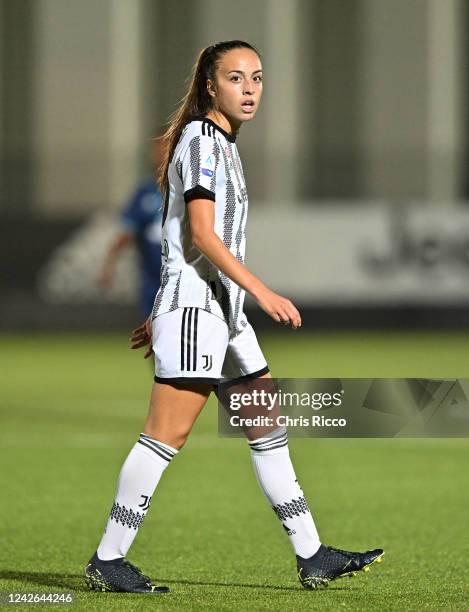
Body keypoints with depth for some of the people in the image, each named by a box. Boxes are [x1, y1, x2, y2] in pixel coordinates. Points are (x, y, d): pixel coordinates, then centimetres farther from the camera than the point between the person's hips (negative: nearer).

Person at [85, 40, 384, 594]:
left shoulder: (222, 144, 19)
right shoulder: (201, 139, -10)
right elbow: (201, 233, -19)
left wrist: (160, 317, 23)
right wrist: (262, 292, -24)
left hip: (222, 308, 10)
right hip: (193, 303, -10)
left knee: (268, 425, 8)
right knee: (169, 432, -11)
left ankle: (312, 556, 10)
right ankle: (108, 560, -8)